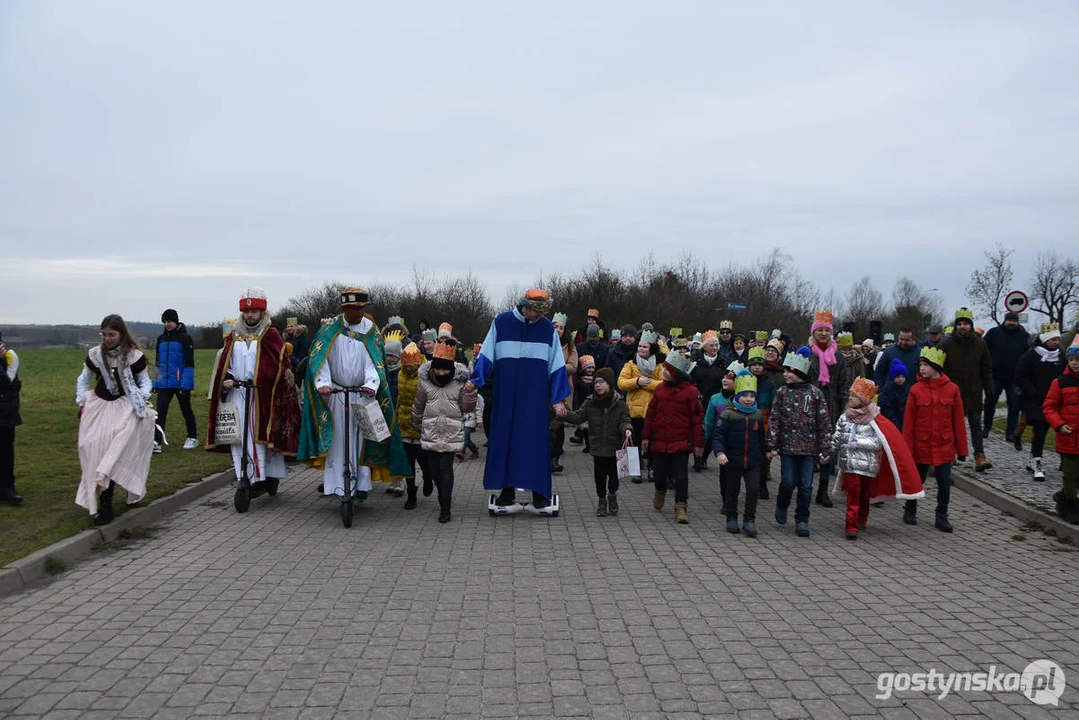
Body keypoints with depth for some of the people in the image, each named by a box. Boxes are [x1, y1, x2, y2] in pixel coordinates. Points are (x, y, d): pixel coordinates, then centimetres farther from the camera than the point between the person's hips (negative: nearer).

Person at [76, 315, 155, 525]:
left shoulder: (135, 356, -7)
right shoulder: (95, 355, 2)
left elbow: (145, 382, 3)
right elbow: (83, 380, 16)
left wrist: (142, 399, -15)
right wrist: (82, 402, 6)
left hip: (125, 408, -3)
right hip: (99, 406, 4)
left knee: (117, 450, -17)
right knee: (97, 451, -2)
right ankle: (104, 503, 4)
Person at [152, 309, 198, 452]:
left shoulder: (185, 338, -7)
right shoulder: (161, 338, 12)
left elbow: (189, 363, -11)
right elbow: (158, 362, 19)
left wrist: (185, 384, -17)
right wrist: (156, 382, 13)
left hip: (181, 382, -5)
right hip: (165, 383, 5)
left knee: (186, 410, 8)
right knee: (161, 410, -6)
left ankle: (193, 438, 25)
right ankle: (156, 442, -11)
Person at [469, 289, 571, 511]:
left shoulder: (548, 328, 3)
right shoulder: (501, 323, 0)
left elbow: (556, 366, 5)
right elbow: (487, 355, 3)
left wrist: (558, 399, 3)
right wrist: (475, 380, -8)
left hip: (535, 396, 0)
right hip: (505, 395, 0)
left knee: (536, 441, 0)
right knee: (504, 438, 3)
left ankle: (539, 491, 8)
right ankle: (507, 490, 11)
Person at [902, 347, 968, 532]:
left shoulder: (952, 389, -4)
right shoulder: (916, 390, -6)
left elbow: (958, 421, 1)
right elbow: (909, 422, -4)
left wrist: (961, 449, 2)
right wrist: (907, 447, -6)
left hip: (944, 446, 0)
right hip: (921, 446, 0)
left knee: (944, 482, 5)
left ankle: (942, 516, 20)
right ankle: (910, 510, 32)